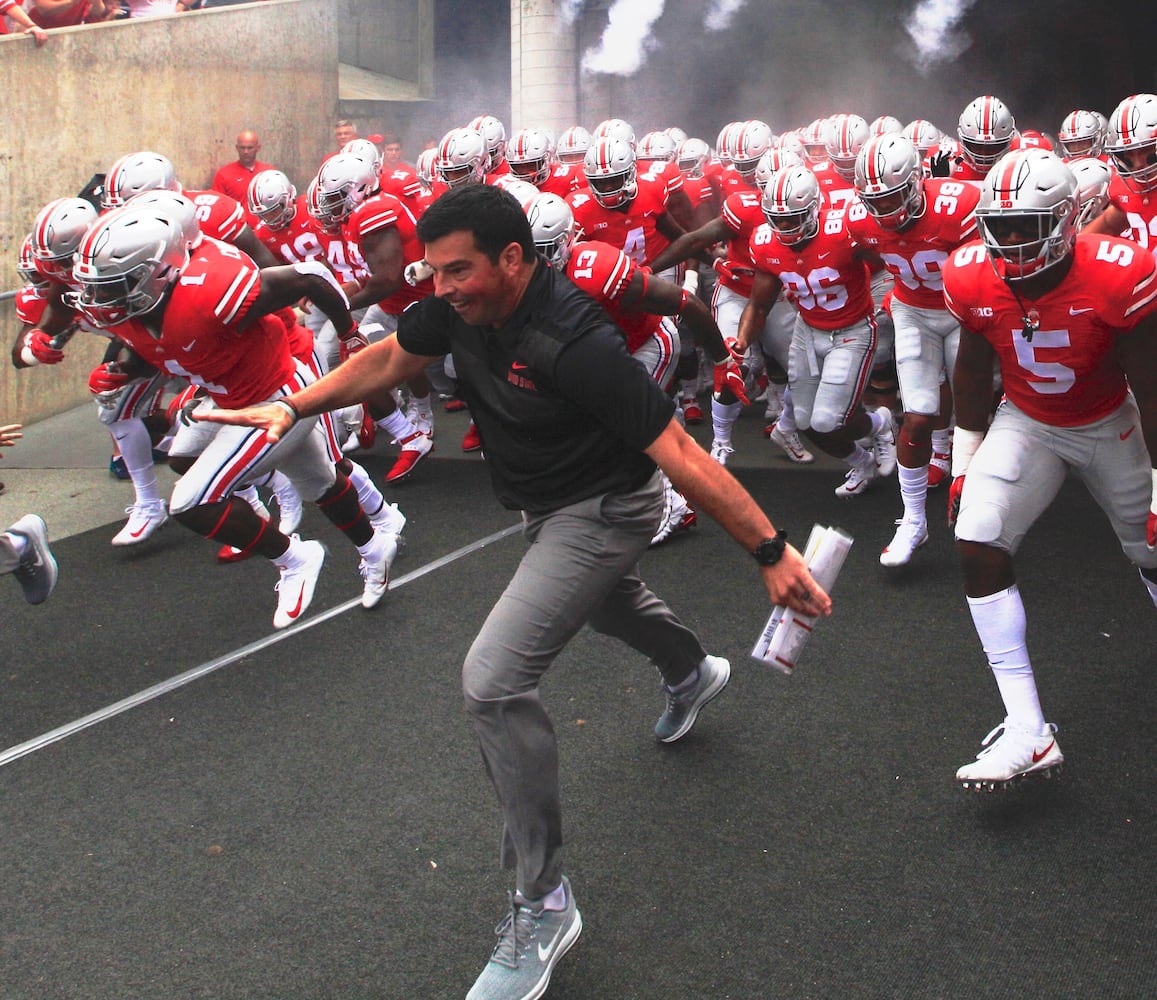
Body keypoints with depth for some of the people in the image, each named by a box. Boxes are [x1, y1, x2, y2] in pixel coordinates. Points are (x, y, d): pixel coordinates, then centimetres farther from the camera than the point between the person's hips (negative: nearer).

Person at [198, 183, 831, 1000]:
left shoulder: (574, 342, -37)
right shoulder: (460, 306, -15)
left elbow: (681, 455, -35)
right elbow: (388, 362, 5)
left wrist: (772, 551, -33)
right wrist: (293, 409, 1)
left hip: (604, 510, -9)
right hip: (549, 505, 9)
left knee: (494, 680, -20)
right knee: (605, 599, 37)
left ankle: (543, 905, -8)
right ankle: (693, 672, 73)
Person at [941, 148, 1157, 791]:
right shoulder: (973, 280, -20)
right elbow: (972, 373, -1)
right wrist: (964, 464, 5)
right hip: (1027, 422, 2)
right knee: (978, 544, -18)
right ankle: (1028, 732, -15)